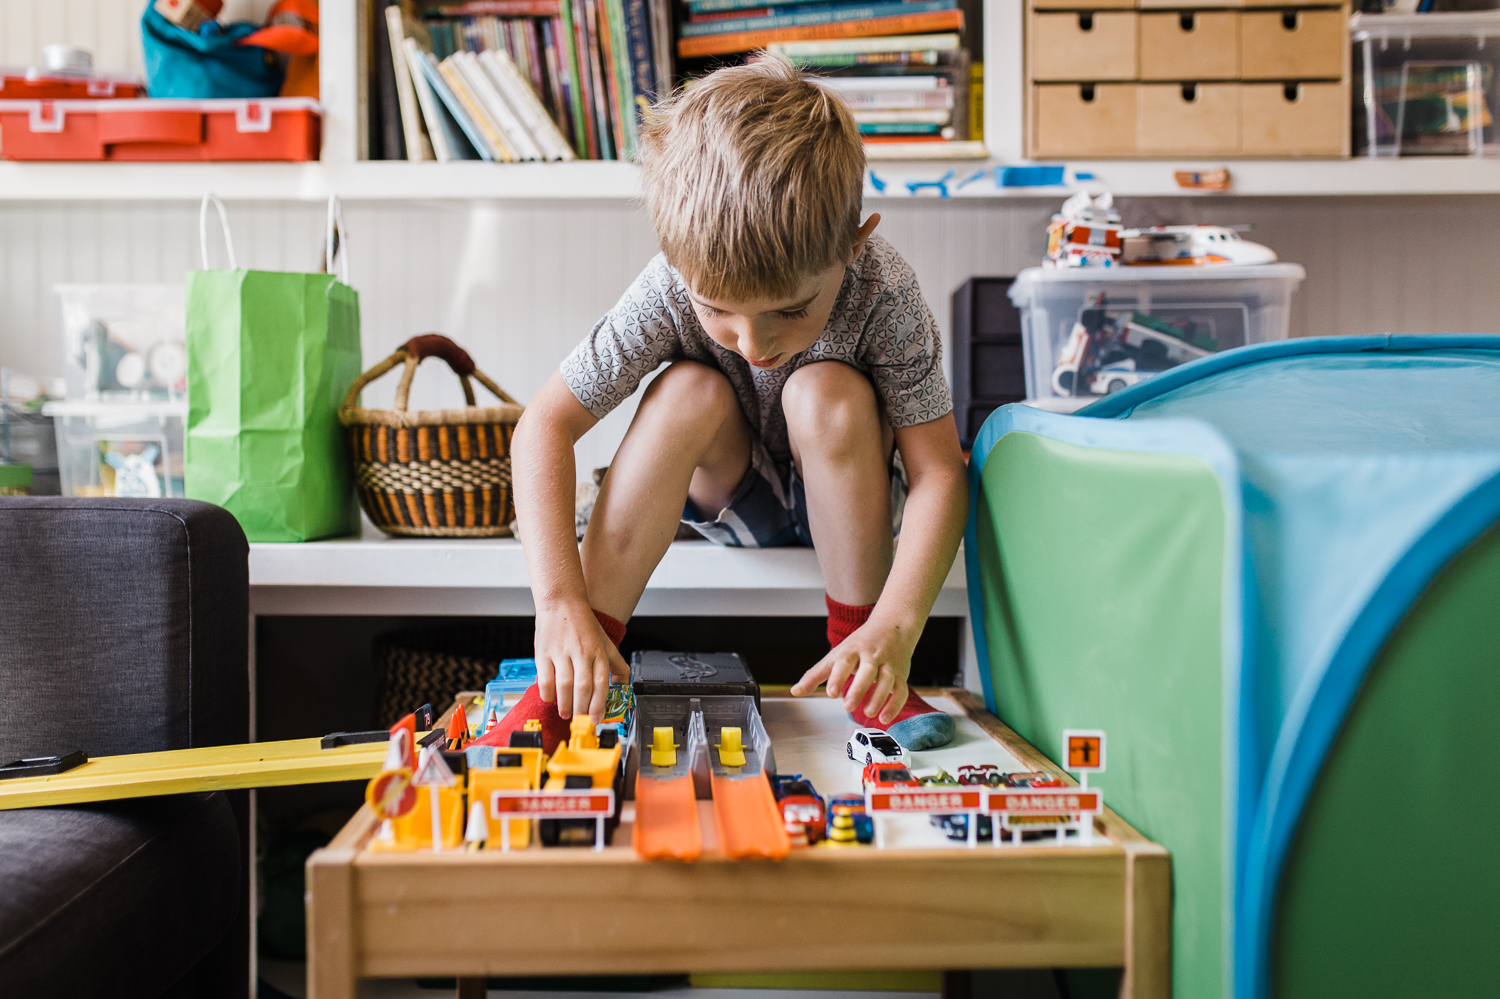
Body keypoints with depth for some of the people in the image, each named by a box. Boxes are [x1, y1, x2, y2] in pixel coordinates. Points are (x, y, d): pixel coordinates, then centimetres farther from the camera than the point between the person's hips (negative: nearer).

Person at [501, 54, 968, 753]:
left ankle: (859, 662, -18)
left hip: (841, 504, -1)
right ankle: (572, 673, -25)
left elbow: (938, 474, -28)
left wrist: (894, 629, -43)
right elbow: (545, 426, -27)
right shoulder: (672, 291, -28)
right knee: (692, 391, -30)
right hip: (729, 499, 1)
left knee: (827, 394, -33)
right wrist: (560, 602, -38)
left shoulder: (884, 296, -31)